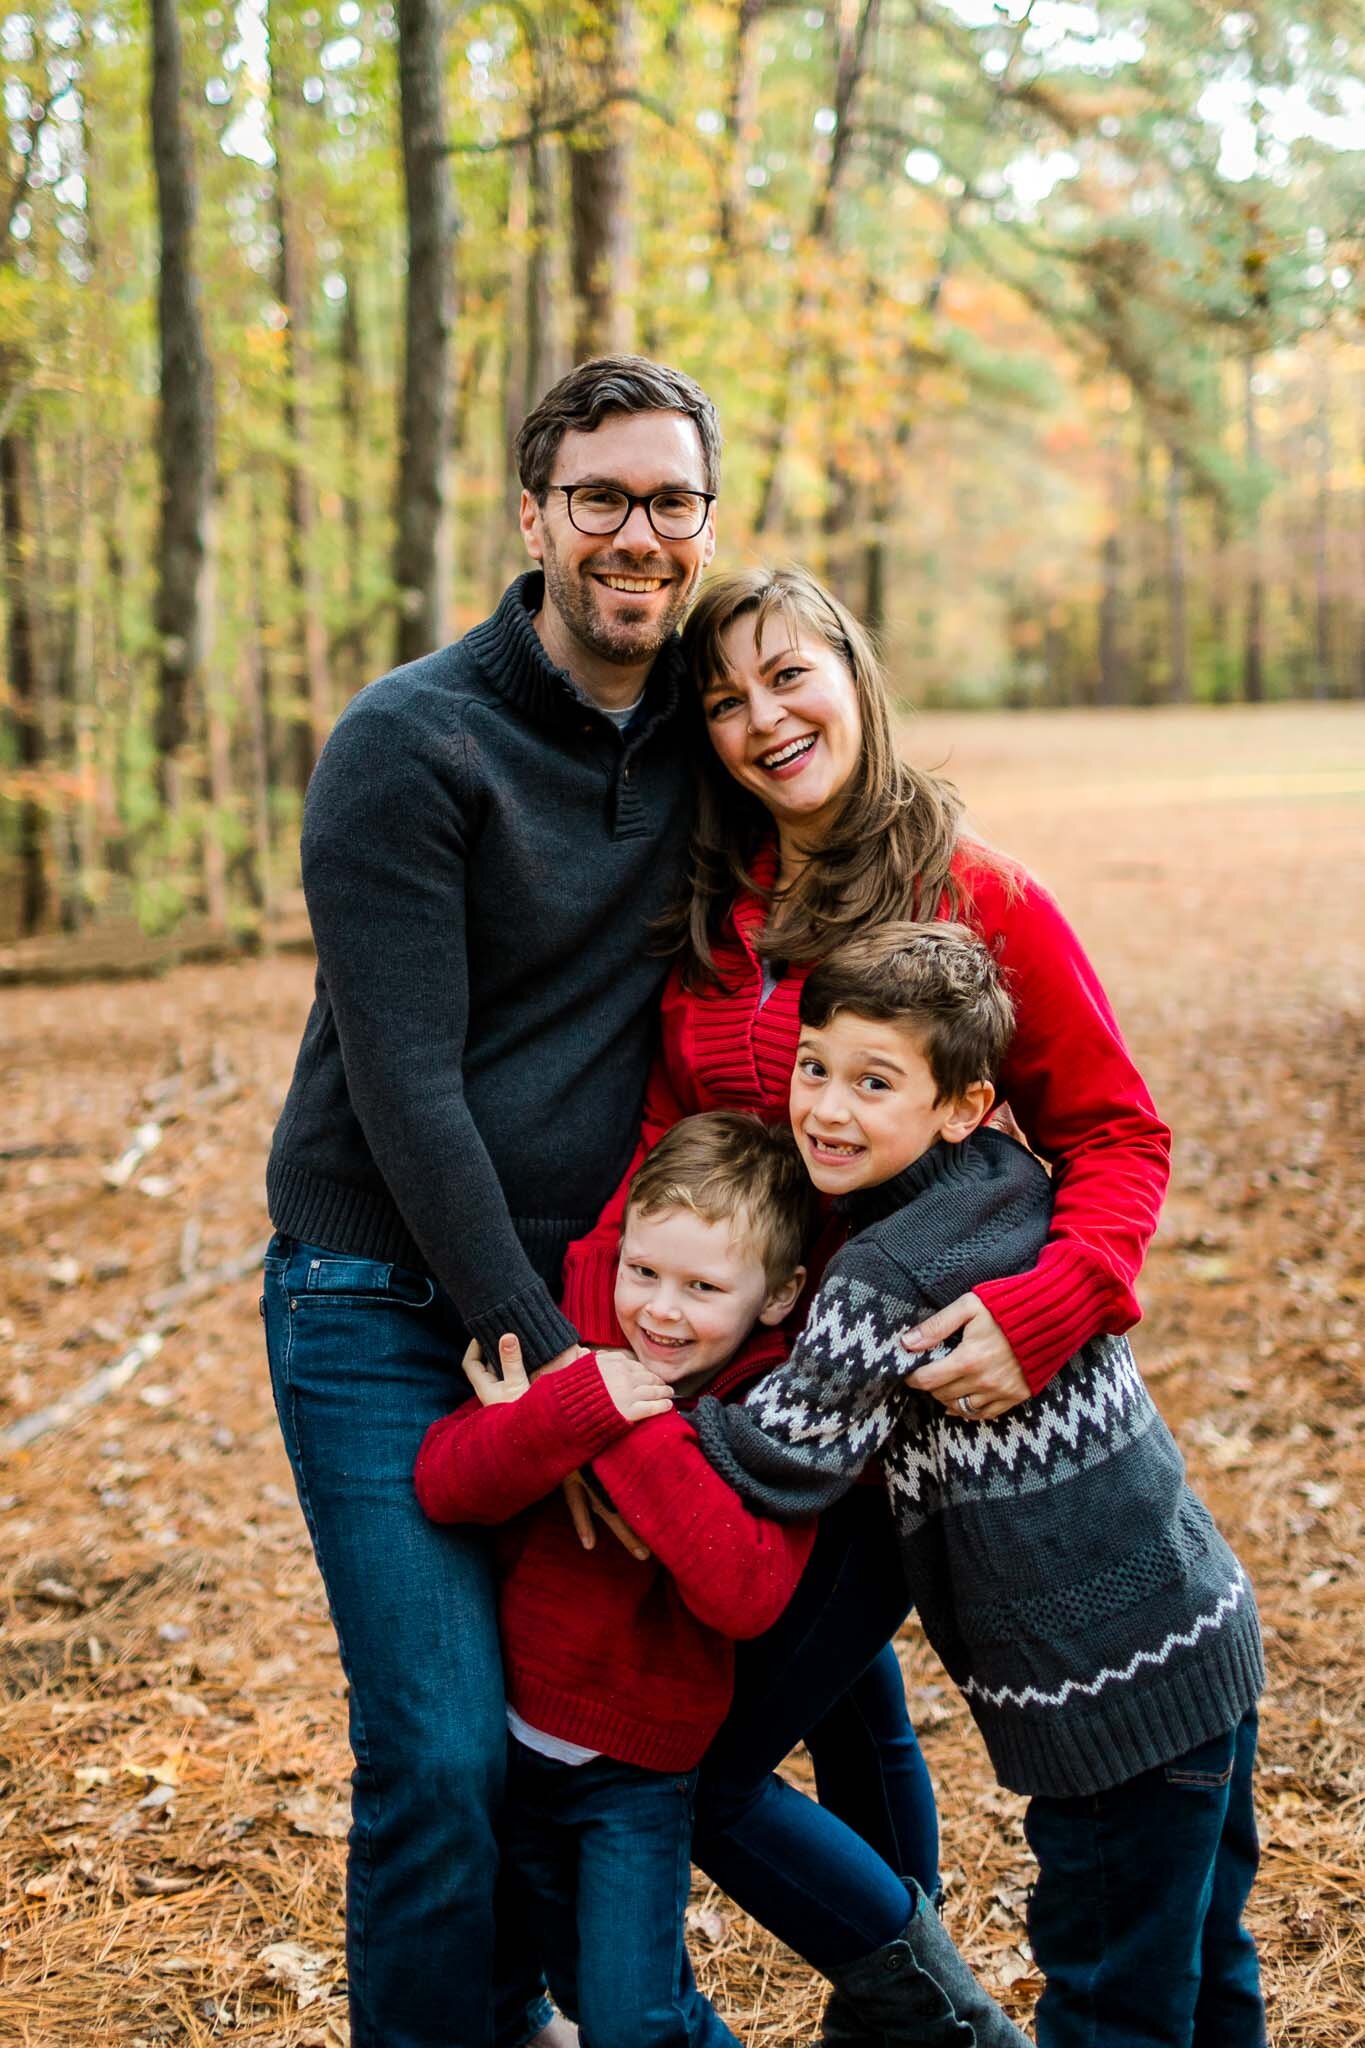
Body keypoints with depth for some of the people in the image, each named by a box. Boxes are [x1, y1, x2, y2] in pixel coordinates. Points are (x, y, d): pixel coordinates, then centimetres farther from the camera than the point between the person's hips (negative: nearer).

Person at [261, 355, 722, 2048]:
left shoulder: (701, 733, 5)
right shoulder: (406, 746, -14)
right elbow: (403, 1084, -17)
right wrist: (542, 1351, -18)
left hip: (580, 1285, 5)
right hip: (384, 1307, -5)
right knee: (447, 1751, -8)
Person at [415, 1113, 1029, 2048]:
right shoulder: (573, 1349, -8)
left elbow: (743, 1594, -33)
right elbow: (442, 1483, -19)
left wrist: (645, 1432, -35)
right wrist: (573, 1409, -34)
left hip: (640, 1767, -4)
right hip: (516, 1734, 5)